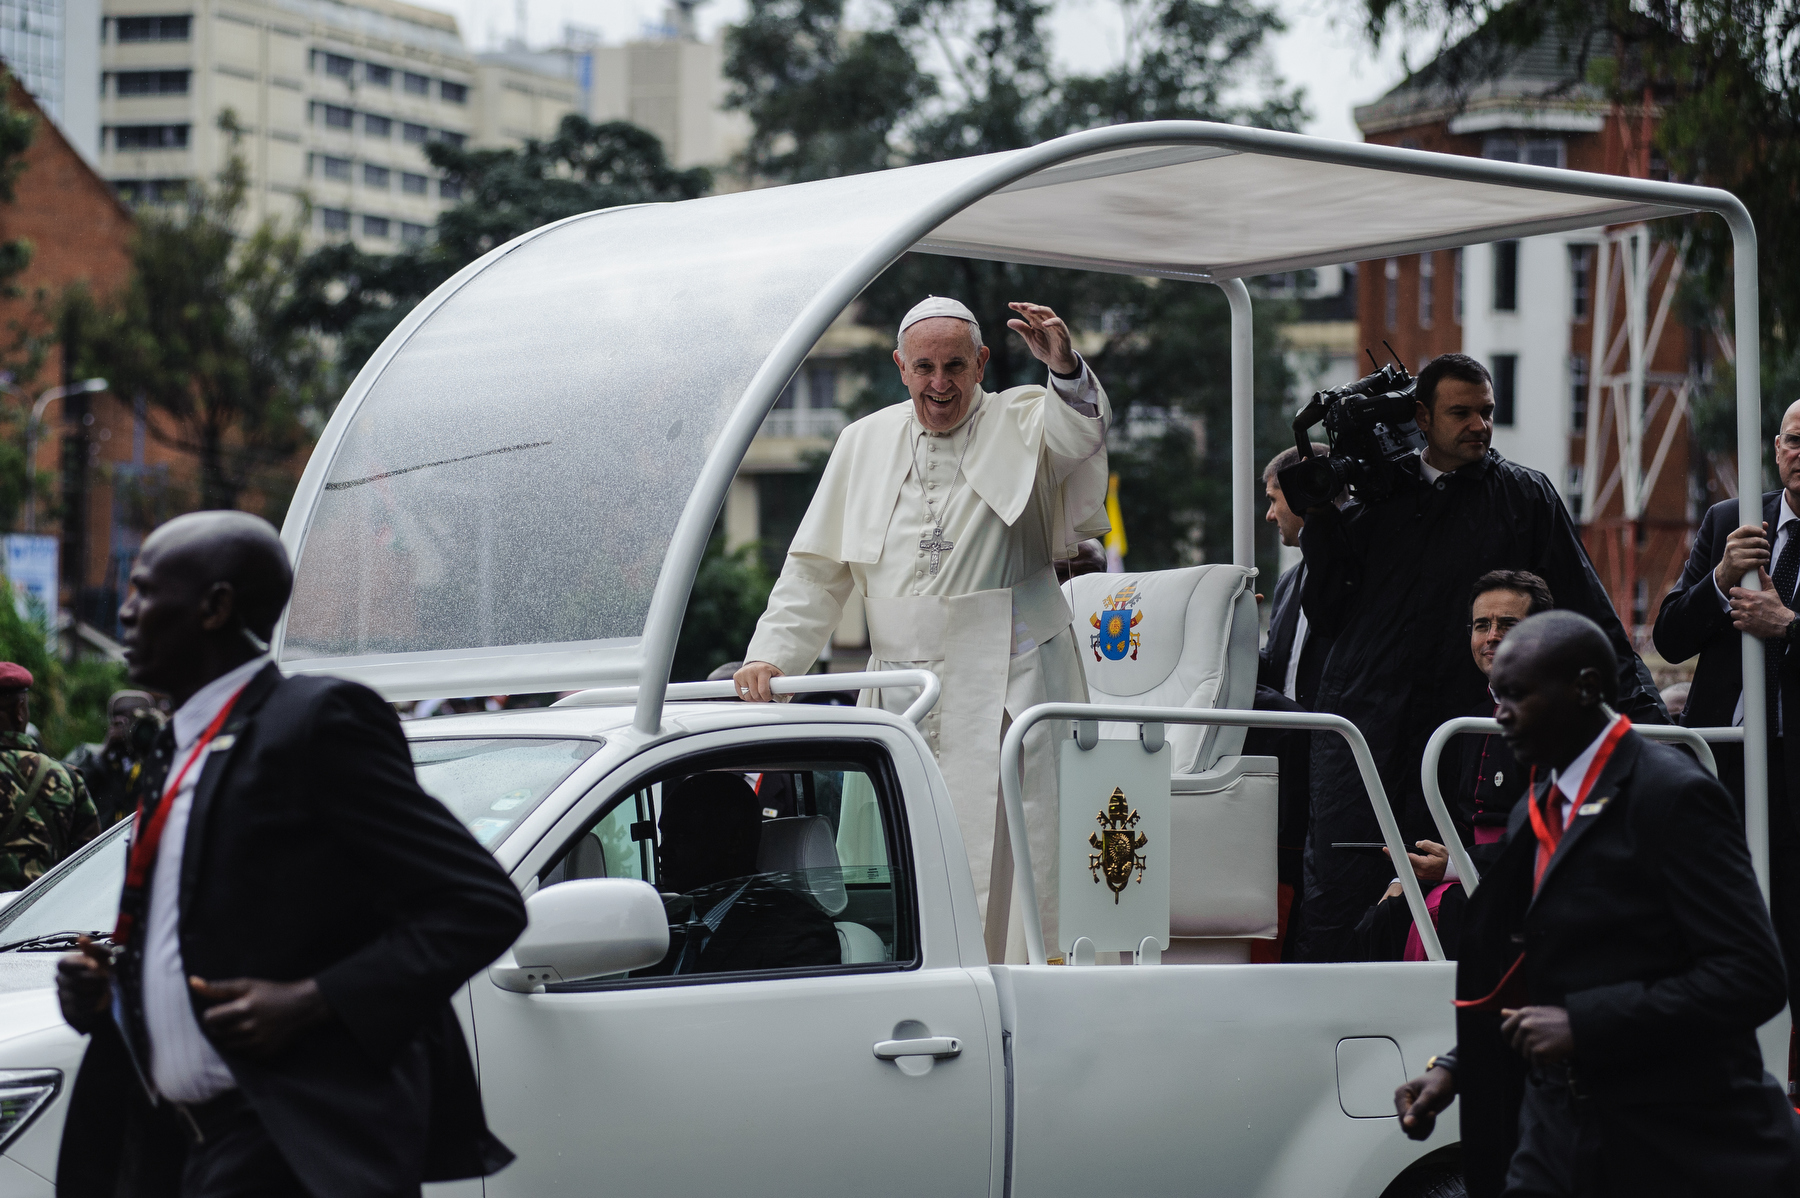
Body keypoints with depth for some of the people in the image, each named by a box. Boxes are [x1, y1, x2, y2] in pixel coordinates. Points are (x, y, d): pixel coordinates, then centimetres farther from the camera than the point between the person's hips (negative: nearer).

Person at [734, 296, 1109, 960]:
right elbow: (818, 569, 18)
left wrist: (1067, 371, -39)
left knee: (1003, 867, -11)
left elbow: (1079, 433, -20)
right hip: (902, 703, 4)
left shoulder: (1020, 426, 4)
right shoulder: (864, 442, 15)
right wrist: (770, 655, 8)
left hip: (1006, 696, -4)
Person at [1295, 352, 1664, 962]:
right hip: (1360, 720, 1)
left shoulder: (1524, 496, 8)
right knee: (1335, 895, -5)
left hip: (1456, 726, -1)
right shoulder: (1376, 495, 13)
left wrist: (1638, 702, 1)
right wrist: (1322, 518, 3)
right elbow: (1327, 614, 13)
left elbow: (1587, 611, 8)